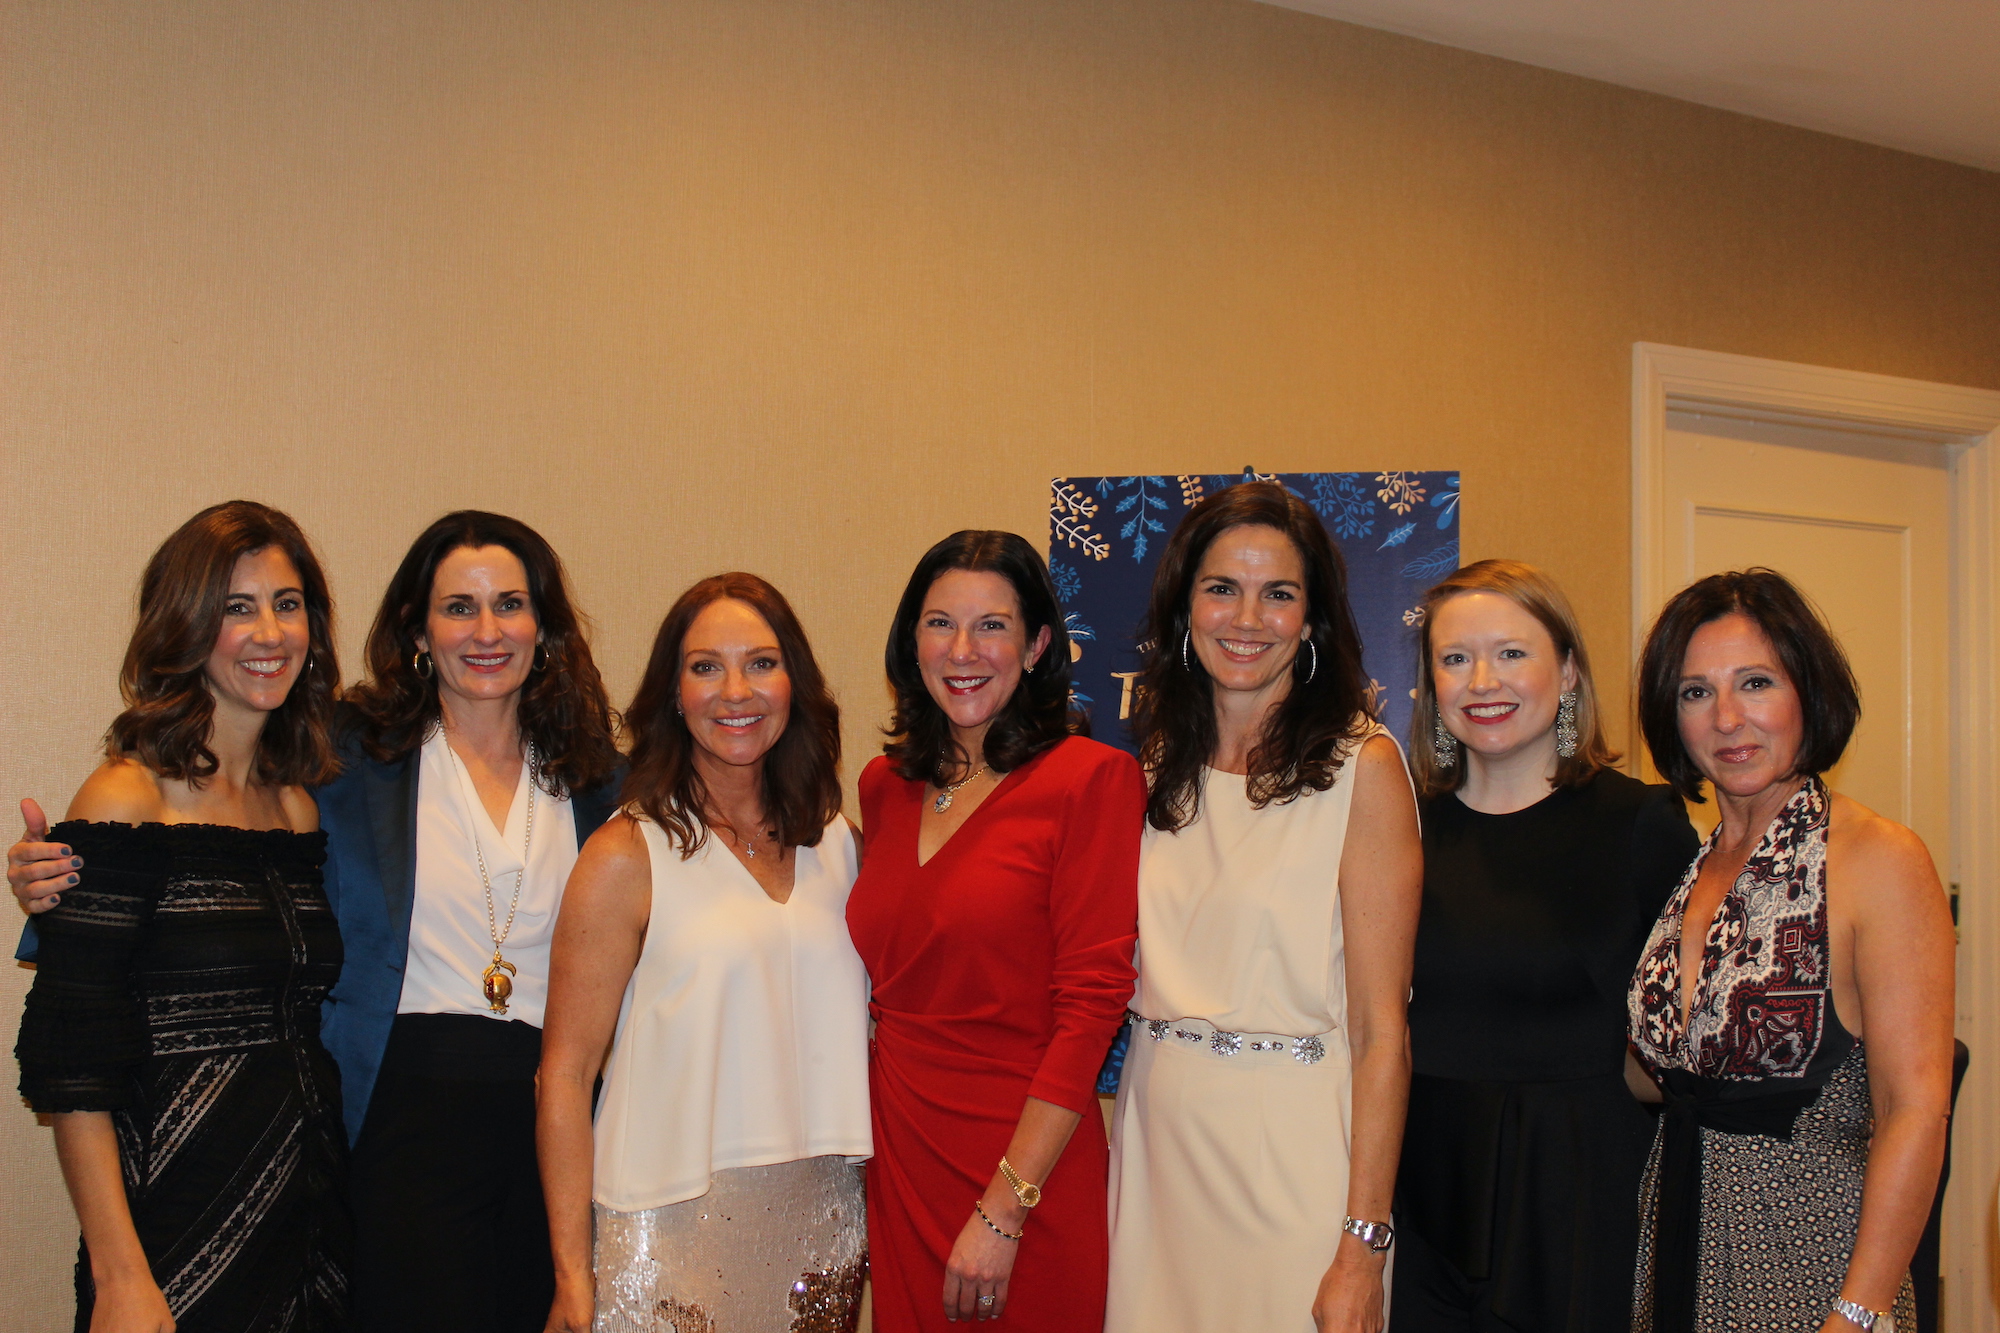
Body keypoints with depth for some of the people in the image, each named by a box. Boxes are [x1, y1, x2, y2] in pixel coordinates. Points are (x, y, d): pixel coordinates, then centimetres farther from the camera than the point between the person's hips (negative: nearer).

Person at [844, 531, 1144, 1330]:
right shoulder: (884, 786, 7)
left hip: (1028, 1164, -5)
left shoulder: (1092, 778, -11)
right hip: (897, 1150, 5)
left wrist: (1004, 1210, -16)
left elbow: (1089, 1006, -14)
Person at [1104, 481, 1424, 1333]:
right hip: (1156, 1131, 5)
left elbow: (1381, 1032, -12)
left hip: (1292, 1137, -5)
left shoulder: (1361, 766, -9)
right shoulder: (1160, 764, 7)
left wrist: (1363, 1247, -15)